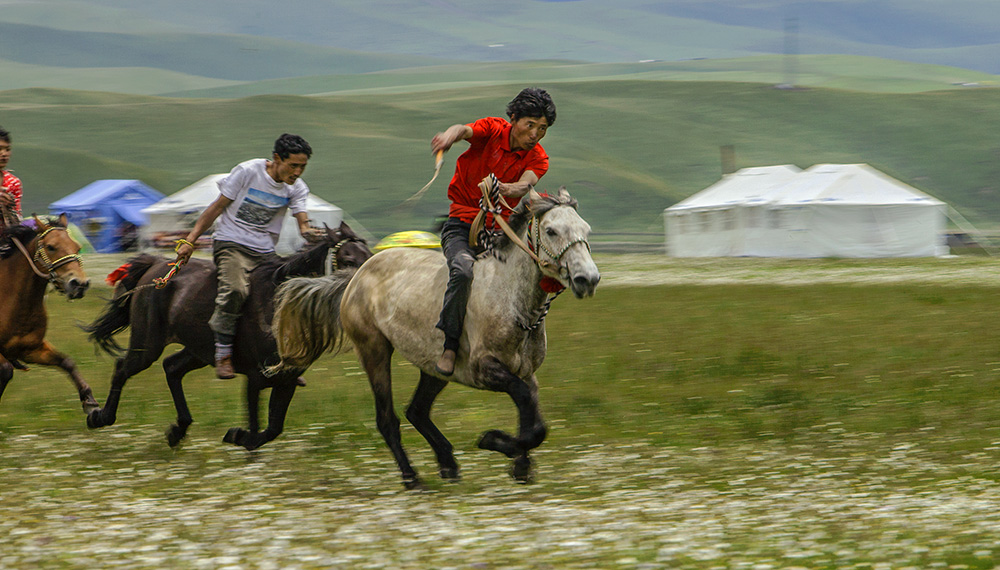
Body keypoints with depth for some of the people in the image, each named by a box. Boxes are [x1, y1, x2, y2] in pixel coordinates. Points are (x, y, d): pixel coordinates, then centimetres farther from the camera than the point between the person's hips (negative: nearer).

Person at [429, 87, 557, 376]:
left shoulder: (537, 159, 0)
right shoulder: (493, 130, -5)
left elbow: (525, 184, -22)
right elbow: (465, 130, -28)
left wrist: (505, 189, -47)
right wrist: (450, 135, -53)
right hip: (462, 225, -4)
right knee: (463, 270, -32)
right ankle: (449, 345, -23)